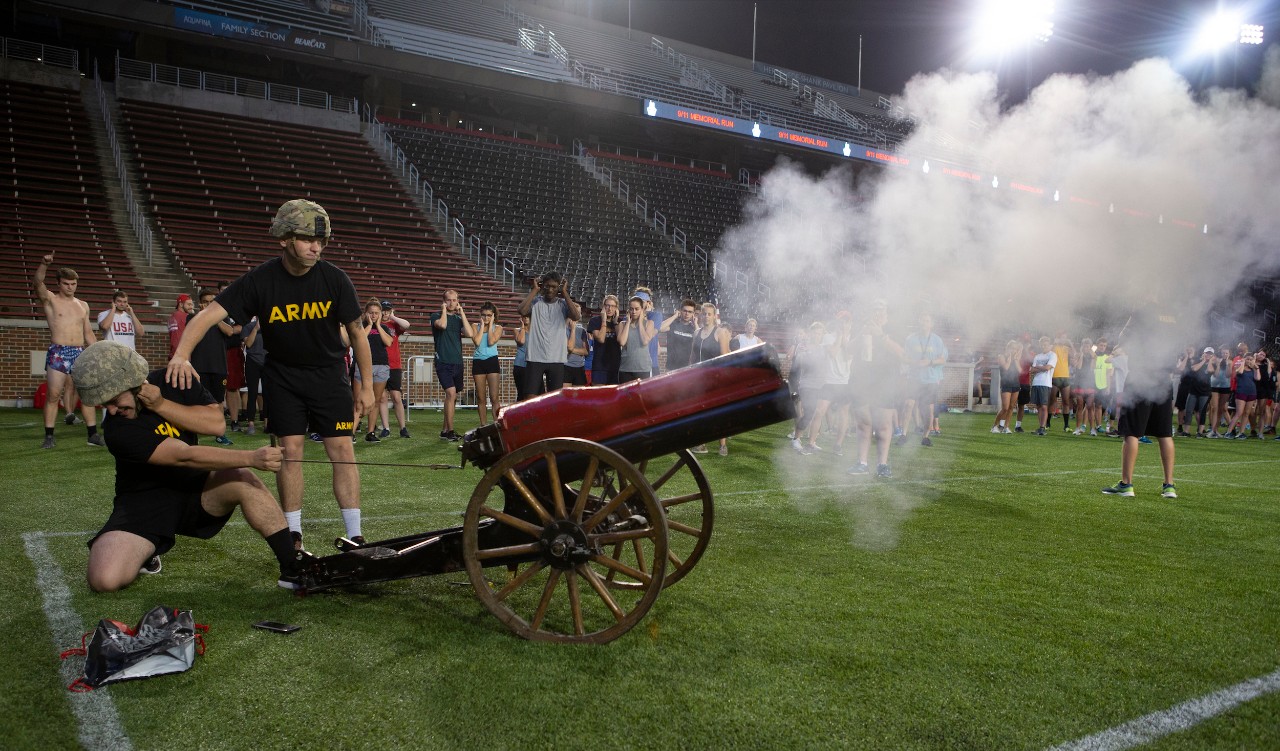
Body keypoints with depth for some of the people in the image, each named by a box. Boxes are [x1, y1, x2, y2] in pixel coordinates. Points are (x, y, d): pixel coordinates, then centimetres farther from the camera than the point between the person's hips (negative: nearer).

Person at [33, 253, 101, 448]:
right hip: (58, 353, -4)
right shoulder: (50, 300, 3)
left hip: (80, 353, 4)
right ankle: (49, 436, 1)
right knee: (53, 395, -5)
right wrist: (44, 264, -35)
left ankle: (93, 434, 6)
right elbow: (37, 283, -17)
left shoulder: (83, 305, 16)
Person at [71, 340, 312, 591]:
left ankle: (292, 568, -26)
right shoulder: (118, 430, -21)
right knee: (104, 579, -25)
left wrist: (160, 405, -23)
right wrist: (251, 458, -40)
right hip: (144, 502, -2)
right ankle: (146, 552, 11)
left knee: (242, 480, -30)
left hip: (193, 487, 3)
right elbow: (185, 456, -31)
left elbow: (216, 423, -15)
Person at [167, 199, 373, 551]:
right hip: (282, 374, 0)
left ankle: (355, 536, 0)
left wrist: (366, 385, -2)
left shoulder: (335, 279, -15)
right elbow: (209, 314, -21)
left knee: (341, 448, -6)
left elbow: (357, 332, -5)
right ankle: (294, 535, 11)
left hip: (328, 373, 0)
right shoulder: (260, 281, -16)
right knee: (290, 449, -2)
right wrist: (181, 355, -39)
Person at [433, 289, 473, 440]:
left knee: (453, 397, 9)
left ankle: (445, 429, 18)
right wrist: (444, 310, -6)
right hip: (443, 362, -6)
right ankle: (450, 431, -16)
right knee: (451, 393, -19)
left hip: (457, 362, 6)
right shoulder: (437, 316, 2)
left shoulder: (459, 318, 14)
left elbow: (470, 333, -5)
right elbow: (442, 325, -23)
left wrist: (462, 312, -1)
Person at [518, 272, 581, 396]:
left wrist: (564, 292, -7)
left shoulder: (563, 304, 5)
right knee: (530, 397, -3)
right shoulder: (535, 302, 2)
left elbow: (576, 316, -14)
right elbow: (522, 311, -18)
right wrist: (535, 289, -8)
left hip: (557, 359, 1)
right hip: (535, 358, -1)